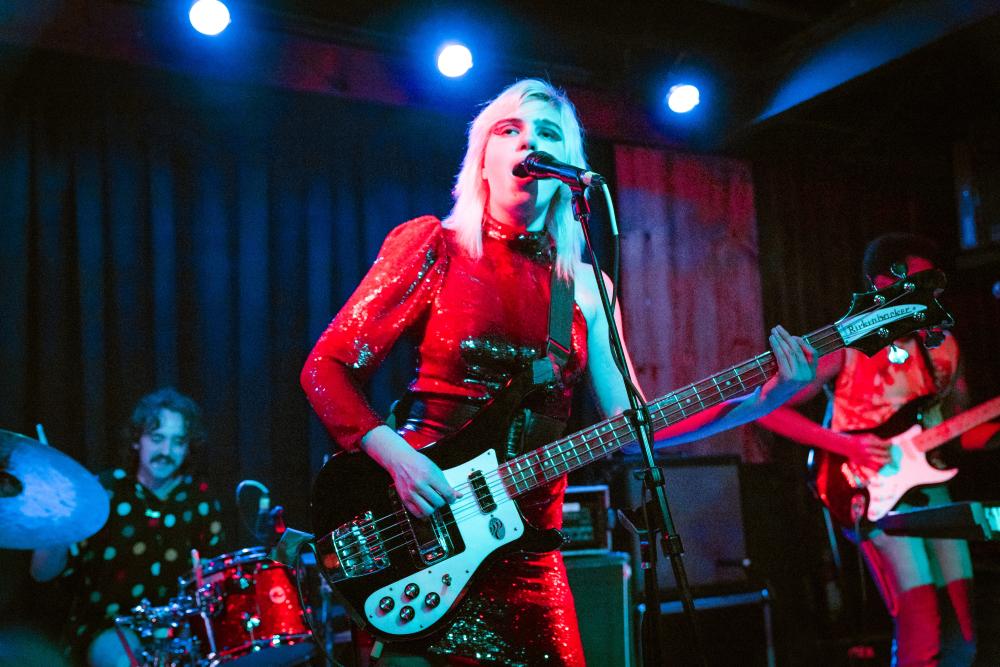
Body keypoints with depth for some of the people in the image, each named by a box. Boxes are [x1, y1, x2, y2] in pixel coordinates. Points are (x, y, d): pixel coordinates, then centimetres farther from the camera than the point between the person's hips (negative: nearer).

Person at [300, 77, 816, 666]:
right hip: (420, 541, -3)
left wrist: (760, 402, -7)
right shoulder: (433, 245, -5)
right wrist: (396, 457, -21)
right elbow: (326, 368, -6)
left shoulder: (586, 287, 5)